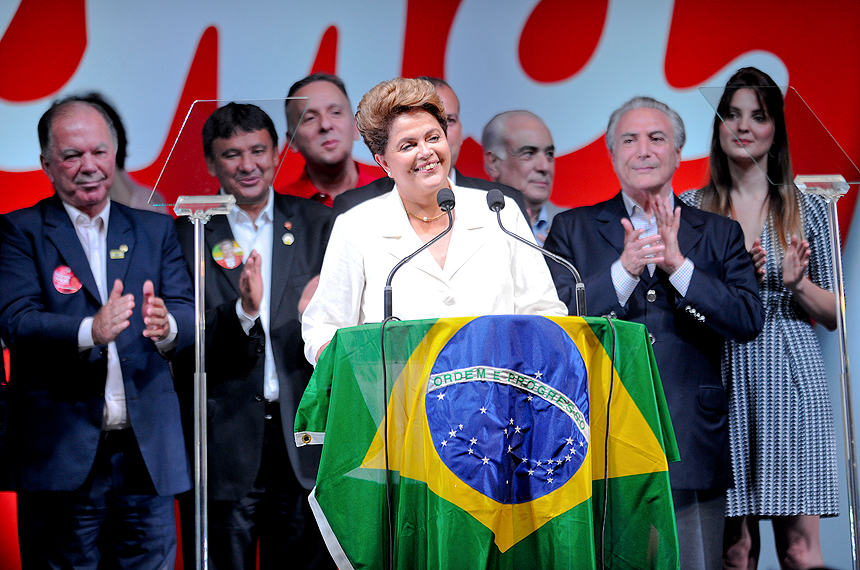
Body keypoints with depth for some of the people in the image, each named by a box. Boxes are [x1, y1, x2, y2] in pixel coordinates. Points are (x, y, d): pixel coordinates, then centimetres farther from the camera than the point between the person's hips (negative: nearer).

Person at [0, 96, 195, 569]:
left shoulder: (154, 230, 14)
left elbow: (189, 313, 4)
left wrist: (166, 325, -21)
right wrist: (89, 331, -29)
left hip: (149, 454, 3)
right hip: (62, 456, -3)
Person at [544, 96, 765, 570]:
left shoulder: (719, 235, 12)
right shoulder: (572, 229, 10)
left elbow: (749, 321, -2)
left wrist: (678, 265, -12)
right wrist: (624, 269, -15)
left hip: (691, 453, 1)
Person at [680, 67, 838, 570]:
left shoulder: (807, 209, 10)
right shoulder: (691, 208, 9)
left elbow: (833, 314, 13)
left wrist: (797, 283, -7)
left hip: (792, 378, 0)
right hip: (723, 379, 0)